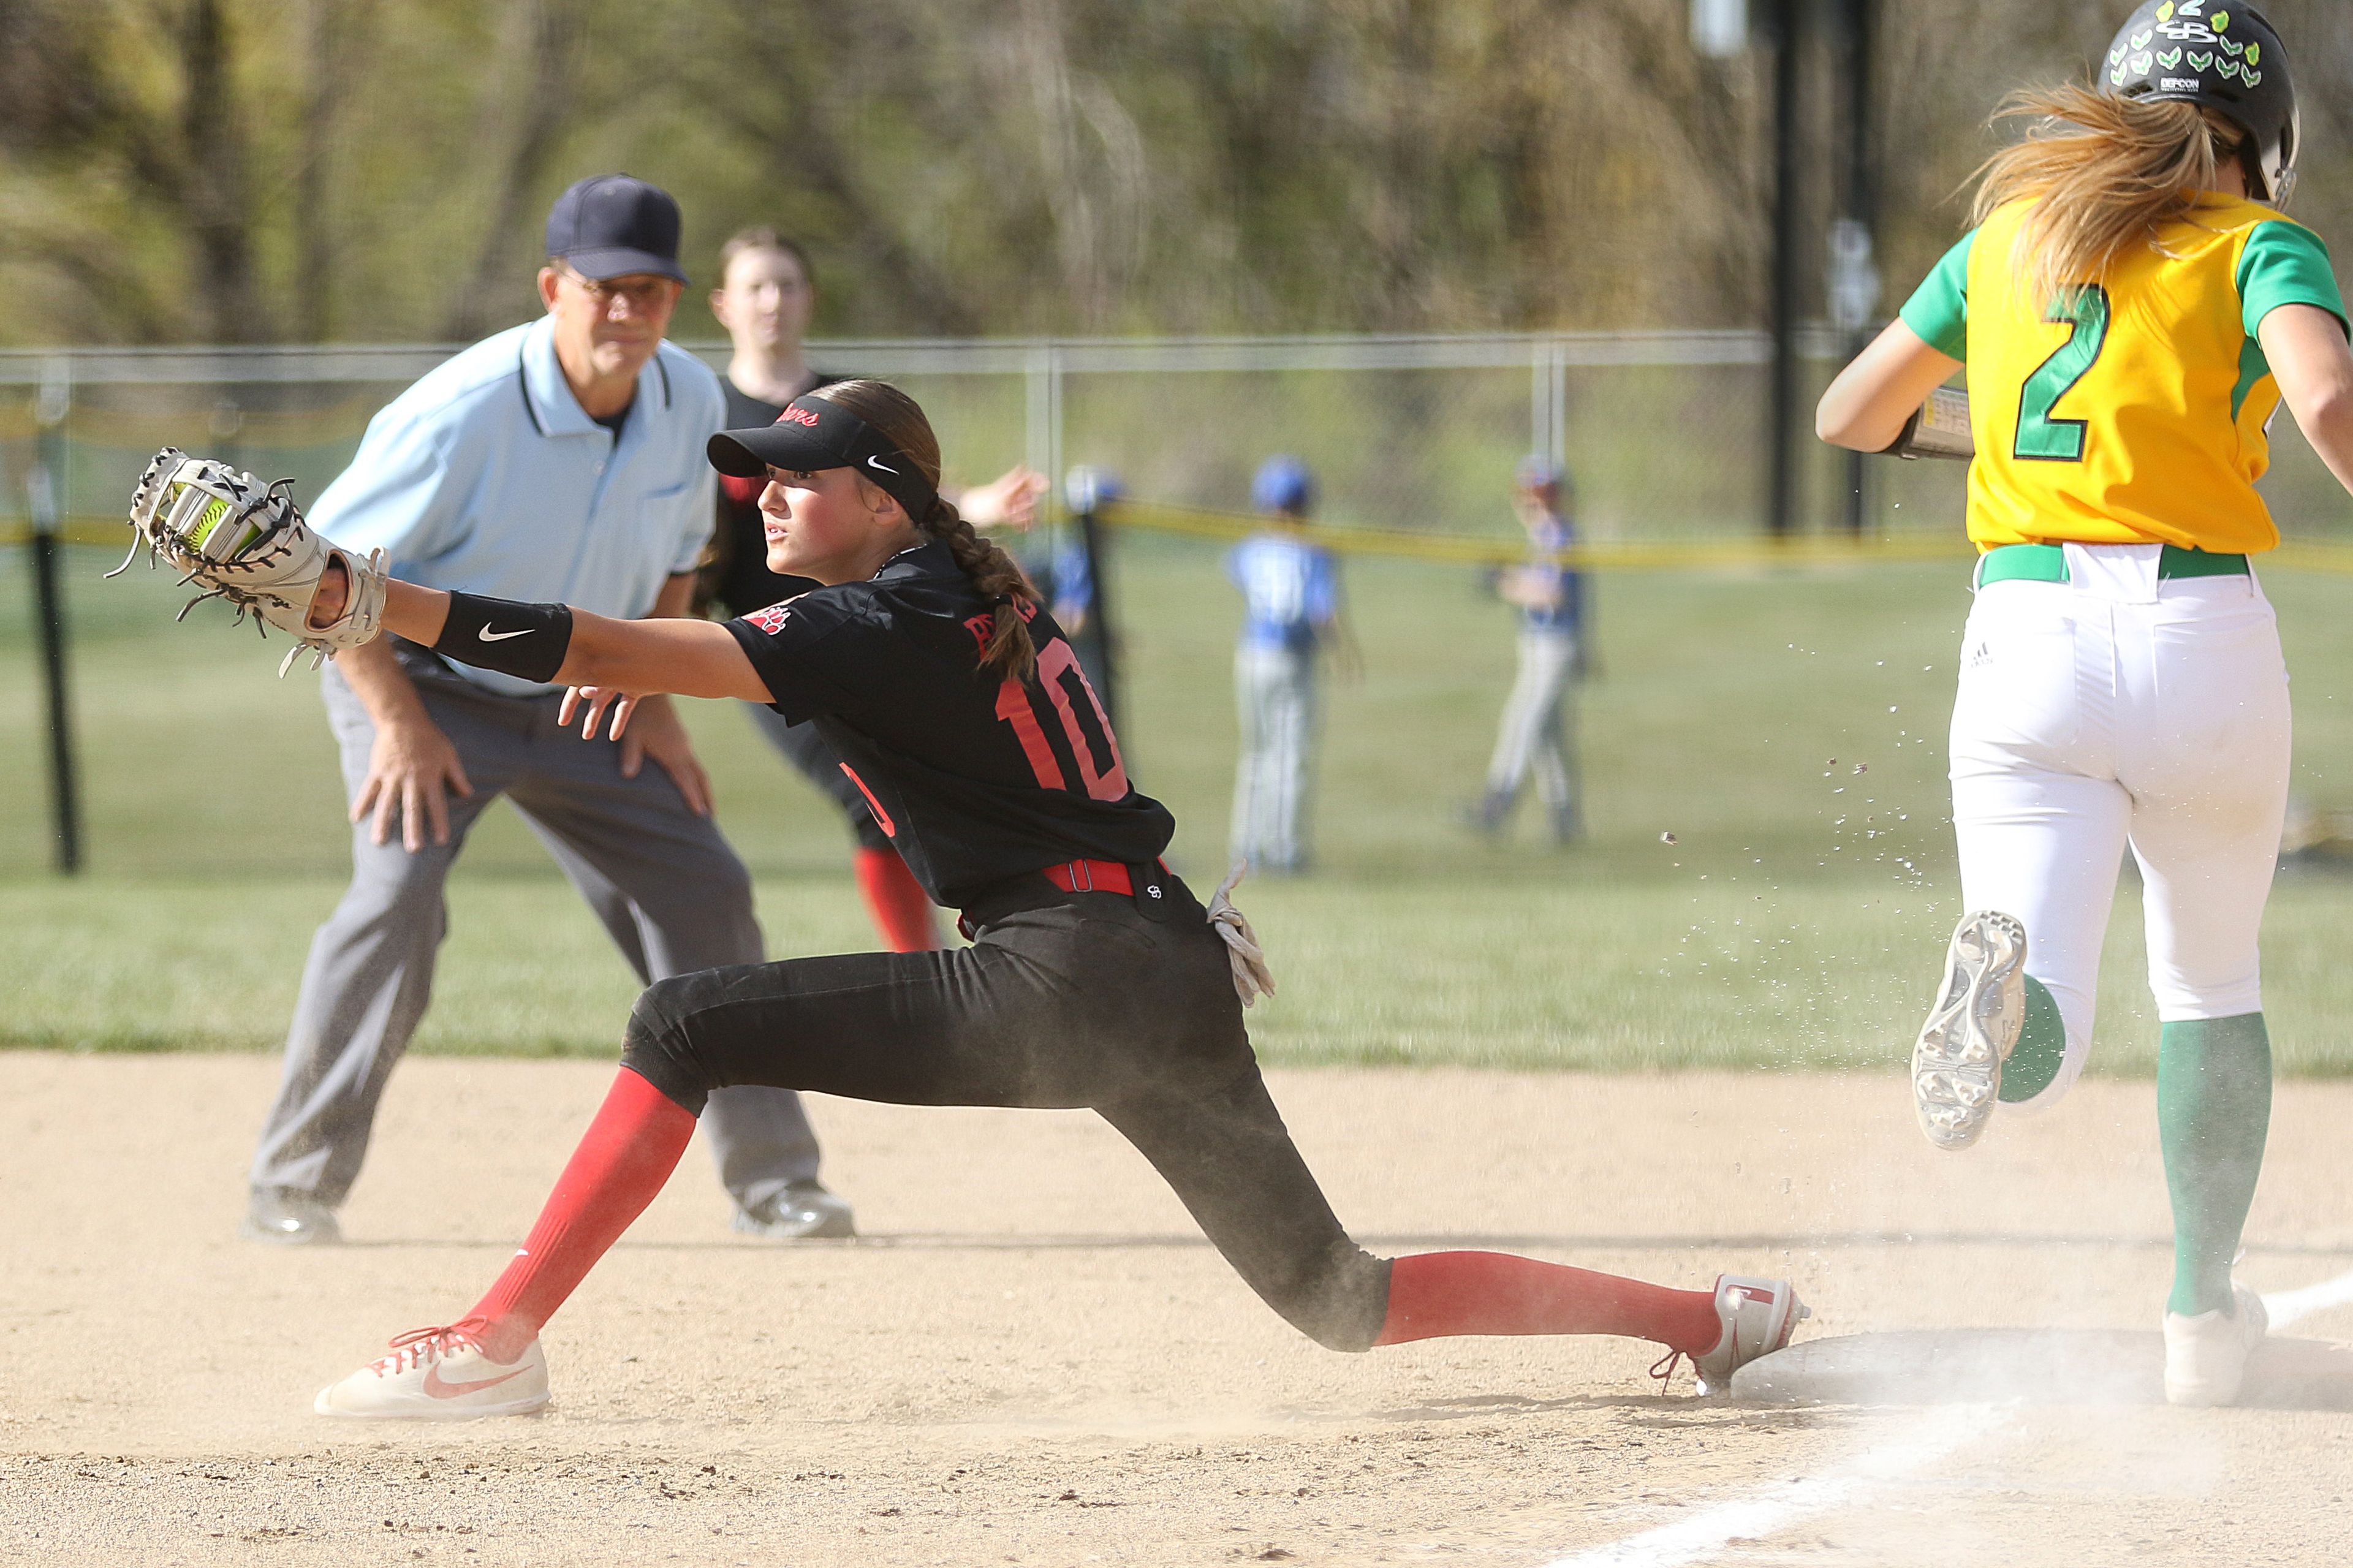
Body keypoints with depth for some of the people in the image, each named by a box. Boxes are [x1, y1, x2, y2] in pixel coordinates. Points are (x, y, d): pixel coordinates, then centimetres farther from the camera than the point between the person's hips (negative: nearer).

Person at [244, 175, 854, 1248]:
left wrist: (653, 698, 2)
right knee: (398, 890, -24)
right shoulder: (462, 415, -29)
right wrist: (397, 721, -25)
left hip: (576, 699, 6)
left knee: (703, 889, 0)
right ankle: (293, 1186, -13)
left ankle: (773, 1178, 11)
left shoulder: (690, 403, -11)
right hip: (423, 681, -6)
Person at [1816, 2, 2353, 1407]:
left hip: (2028, 638, 2)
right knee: (2213, 985, 24)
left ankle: (2006, 979, -44)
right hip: (2206, 636, -1)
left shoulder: (2014, 229, 15)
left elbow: (1850, 417, 22)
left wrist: (1937, 403, 43)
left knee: (2040, 1056, -9)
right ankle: (2203, 1316, 27)